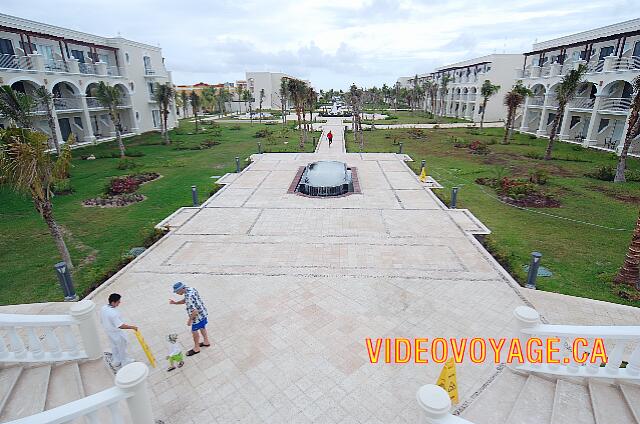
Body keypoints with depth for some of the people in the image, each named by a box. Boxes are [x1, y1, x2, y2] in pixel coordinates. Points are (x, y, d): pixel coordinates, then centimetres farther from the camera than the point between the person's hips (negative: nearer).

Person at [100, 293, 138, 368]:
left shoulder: (103, 308, -10)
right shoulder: (113, 313, -37)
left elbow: (102, 320, 6)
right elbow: (120, 326, -36)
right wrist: (132, 327, -28)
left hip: (109, 332, 8)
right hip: (117, 334, -8)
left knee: (114, 346, 27)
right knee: (122, 348, 15)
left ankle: (115, 361, 45)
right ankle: (124, 362, 35)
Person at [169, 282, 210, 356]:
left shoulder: (189, 297, -33)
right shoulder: (191, 289, -4)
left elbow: (194, 311, -31)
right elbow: (184, 301, 13)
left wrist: (190, 320, -17)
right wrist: (175, 302, 1)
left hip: (197, 317, -9)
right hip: (203, 313, 9)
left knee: (194, 332, 14)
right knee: (202, 328, 27)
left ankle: (196, 348, 33)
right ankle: (206, 342, 47)